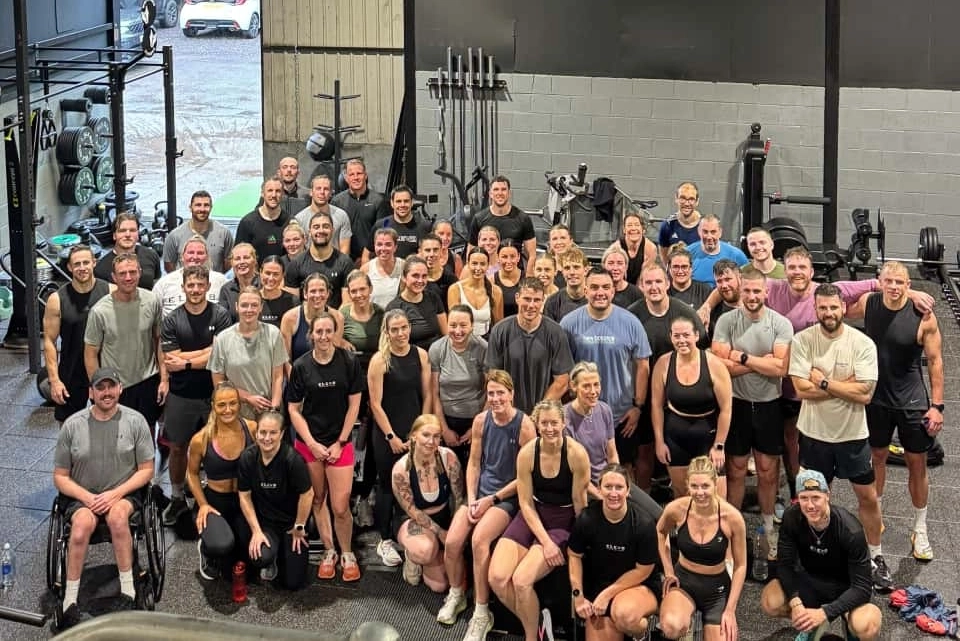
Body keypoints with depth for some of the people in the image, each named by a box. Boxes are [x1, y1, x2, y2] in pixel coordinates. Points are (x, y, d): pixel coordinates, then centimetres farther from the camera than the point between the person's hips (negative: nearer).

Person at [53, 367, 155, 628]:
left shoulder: (135, 421, -5)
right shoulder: (72, 425, -4)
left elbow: (146, 470, 0)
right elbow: (60, 477, 2)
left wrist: (115, 494, -14)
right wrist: (88, 498, -14)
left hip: (123, 494, 0)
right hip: (81, 496, 0)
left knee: (117, 515, -35)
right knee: (82, 523, -33)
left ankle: (128, 590, -24)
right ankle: (70, 601, -23)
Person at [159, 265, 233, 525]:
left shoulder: (220, 316, -4)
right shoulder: (171, 321, -1)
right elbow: (170, 363, -9)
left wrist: (186, 362, -10)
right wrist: (206, 352, -11)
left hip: (213, 394, -1)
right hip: (181, 396, 1)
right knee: (177, 447, 10)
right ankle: (177, 498, 26)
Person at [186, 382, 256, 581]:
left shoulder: (252, 429, -11)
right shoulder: (201, 439, -14)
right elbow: (192, 474, 4)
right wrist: (203, 505, -6)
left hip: (246, 500, 2)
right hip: (215, 501, -2)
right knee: (221, 547, -31)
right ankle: (208, 552, 9)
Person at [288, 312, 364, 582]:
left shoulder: (349, 362, -6)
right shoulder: (301, 366, -3)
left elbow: (354, 405, -2)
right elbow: (293, 409, 1)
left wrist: (340, 443, -4)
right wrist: (313, 444, -6)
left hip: (340, 442, -1)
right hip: (309, 443, 2)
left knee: (340, 507, -6)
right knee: (317, 499, 9)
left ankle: (347, 554, 14)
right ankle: (329, 551, 25)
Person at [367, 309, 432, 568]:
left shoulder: (421, 355, 1)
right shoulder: (379, 360, -10)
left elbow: (426, 396, 4)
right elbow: (376, 404, -9)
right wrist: (391, 437, -10)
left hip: (416, 433, 3)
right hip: (387, 434, -3)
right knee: (387, 486, 5)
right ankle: (385, 541, 16)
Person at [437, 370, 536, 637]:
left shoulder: (524, 425, -13)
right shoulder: (481, 420, 2)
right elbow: (474, 463, 9)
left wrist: (492, 500, -12)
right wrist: (471, 499, -3)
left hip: (508, 496, -5)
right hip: (480, 491, 5)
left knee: (479, 540, -30)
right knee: (452, 542, -15)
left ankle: (481, 613, -17)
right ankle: (456, 594, 15)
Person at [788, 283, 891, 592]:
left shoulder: (863, 343, -13)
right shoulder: (802, 340, -12)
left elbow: (864, 393, -20)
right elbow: (802, 389, -18)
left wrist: (823, 381, -20)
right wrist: (846, 384, -18)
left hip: (853, 433, 0)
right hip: (815, 433, 0)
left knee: (868, 497, 10)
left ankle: (876, 558, 28)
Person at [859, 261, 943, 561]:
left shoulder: (923, 317, -18)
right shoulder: (867, 304, -10)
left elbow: (935, 361, -10)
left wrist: (936, 405, -10)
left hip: (912, 402, -2)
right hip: (877, 399, 2)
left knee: (917, 464, 8)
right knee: (877, 457, 17)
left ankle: (920, 530, 24)